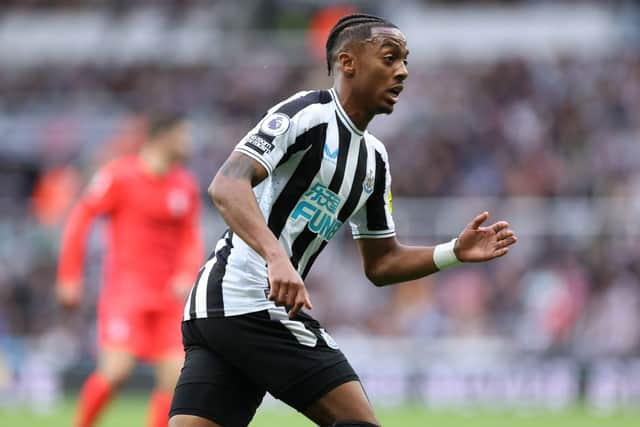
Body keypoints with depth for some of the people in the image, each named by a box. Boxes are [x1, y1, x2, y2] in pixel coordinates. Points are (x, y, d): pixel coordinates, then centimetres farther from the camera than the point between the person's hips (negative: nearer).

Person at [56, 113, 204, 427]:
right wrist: (69, 279, -4)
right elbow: (79, 218, -3)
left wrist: (186, 277, -6)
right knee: (116, 370, -17)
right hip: (125, 292, -5)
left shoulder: (186, 186, 8)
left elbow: (191, 239, 13)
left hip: (167, 296, 5)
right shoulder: (120, 175, -7)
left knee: (176, 376, -4)